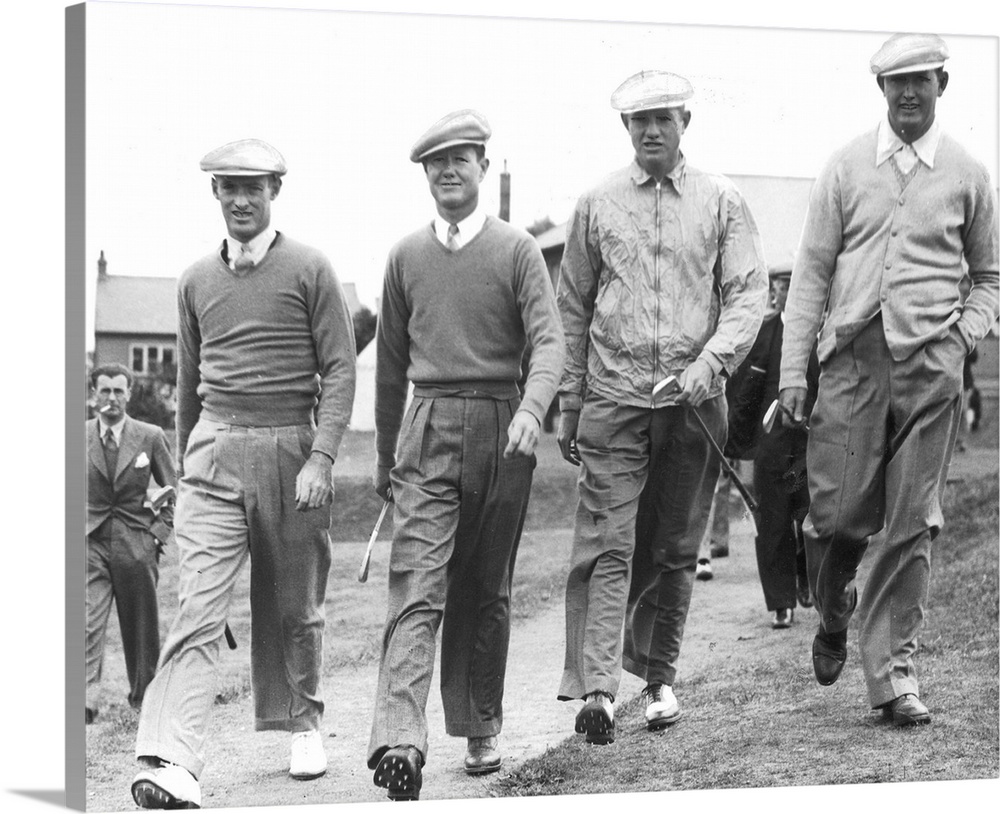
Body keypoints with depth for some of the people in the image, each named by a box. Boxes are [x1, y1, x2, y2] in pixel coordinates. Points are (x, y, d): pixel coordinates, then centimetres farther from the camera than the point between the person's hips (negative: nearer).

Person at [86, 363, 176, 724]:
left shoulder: (151, 437, 2)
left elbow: (173, 491, 9)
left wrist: (161, 531, -1)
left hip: (137, 545, 0)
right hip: (90, 544, 0)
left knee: (141, 627, 9)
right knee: (86, 625, -14)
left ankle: (144, 697, 25)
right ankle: (85, 701, -21)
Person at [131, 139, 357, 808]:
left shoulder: (310, 271, 1)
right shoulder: (197, 281, 12)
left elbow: (340, 371, -3)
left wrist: (321, 459, -12)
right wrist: (186, 457, 23)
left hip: (291, 450, -1)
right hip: (215, 453, 2)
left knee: (294, 604, 9)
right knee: (199, 607, -10)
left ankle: (303, 724, 30)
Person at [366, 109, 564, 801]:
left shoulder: (518, 250, 3)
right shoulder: (406, 256, 12)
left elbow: (548, 341, -7)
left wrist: (531, 409, -27)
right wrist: (385, 456, 20)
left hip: (498, 431, -1)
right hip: (426, 431, 1)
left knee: (486, 590, 8)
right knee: (416, 586, -12)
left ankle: (482, 731, 21)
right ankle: (400, 742, -23)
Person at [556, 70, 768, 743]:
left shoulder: (722, 202, 5)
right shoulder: (597, 205, 8)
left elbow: (748, 293, -1)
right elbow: (574, 308, 13)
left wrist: (710, 363, -17)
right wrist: (569, 403, 10)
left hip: (693, 402, 0)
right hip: (613, 399, 0)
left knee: (675, 550, 9)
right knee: (608, 546, -10)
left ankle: (660, 677, 22)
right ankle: (597, 689, -16)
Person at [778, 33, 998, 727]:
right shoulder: (847, 167, 7)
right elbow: (813, 271, 6)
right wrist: (793, 369, 1)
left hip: (931, 364, 0)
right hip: (854, 356, 0)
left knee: (912, 524, -1)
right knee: (838, 514, -3)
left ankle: (892, 668, 7)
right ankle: (833, 618, 28)